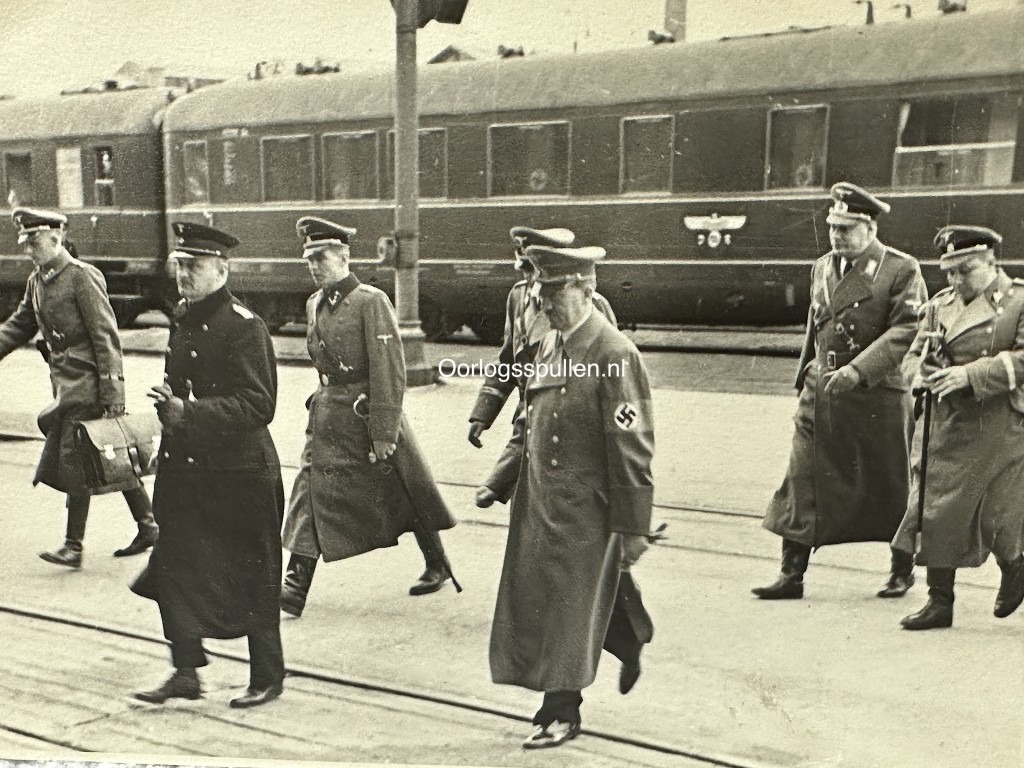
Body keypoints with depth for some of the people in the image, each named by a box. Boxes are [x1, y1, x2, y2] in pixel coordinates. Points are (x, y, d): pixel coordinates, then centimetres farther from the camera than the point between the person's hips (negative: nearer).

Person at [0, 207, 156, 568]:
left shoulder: (82, 276, -13)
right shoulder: (37, 281, 13)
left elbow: (106, 336, -16)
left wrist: (113, 394, -19)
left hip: (86, 385, -8)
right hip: (66, 385, 8)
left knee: (74, 462, -5)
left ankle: (73, 546, 3)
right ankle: (147, 527, 22)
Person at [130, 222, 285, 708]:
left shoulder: (243, 326, -15)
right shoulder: (182, 320, 10)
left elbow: (258, 405, -20)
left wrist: (189, 412, -26)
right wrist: (168, 401, 0)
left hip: (238, 473, -7)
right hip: (184, 467, 7)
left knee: (251, 577, 5)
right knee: (175, 567, 5)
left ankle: (268, 677, 20)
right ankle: (186, 671, 18)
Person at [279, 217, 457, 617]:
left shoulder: (371, 302, -15)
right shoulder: (314, 304, 8)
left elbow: (389, 371, -18)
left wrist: (383, 432, -19)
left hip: (369, 411, -6)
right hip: (328, 414, 6)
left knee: (404, 493, 9)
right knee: (312, 491, -1)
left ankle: (437, 564, 29)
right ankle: (295, 587, 2)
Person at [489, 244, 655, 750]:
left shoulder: (614, 353, -16)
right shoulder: (549, 345, 9)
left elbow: (632, 447, -17)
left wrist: (633, 527, -17)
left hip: (584, 508, -8)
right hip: (538, 502, 8)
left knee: (569, 609, 3)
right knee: (535, 601, 13)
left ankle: (561, 713, 19)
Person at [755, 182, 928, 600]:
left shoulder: (902, 270, -7)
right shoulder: (822, 267, 11)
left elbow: (906, 331, -16)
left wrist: (857, 370, -26)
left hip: (877, 396, -5)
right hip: (820, 394, 5)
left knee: (890, 487, 9)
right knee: (802, 483, -1)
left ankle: (902, 570, 29)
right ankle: (791, 575, 5)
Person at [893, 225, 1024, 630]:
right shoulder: (940, 305, 11)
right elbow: (913, 355, 12)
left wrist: (970, 374, -25)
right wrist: (921, 373, -12)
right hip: (947, 428, 5)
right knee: (935, 511, 2)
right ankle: (939, 602, 13)